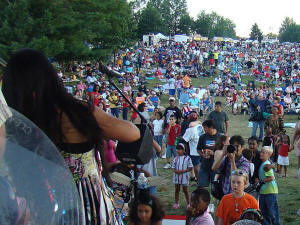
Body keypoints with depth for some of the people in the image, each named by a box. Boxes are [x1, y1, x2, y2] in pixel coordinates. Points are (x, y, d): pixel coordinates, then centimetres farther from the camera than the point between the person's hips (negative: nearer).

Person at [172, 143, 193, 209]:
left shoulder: (187, 158, -7)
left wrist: (183, 171, -18)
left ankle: (188, 204, 16)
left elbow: (190, 168, -7)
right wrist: (175, 171, -14)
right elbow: (173, 167, 9)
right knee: (177, 190, 12)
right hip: (176, 176, 3)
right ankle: (176, 203, 23)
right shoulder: (175, 158, 4)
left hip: (184, 177, -3)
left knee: (185, 190, 5)